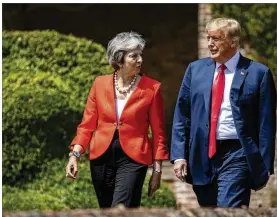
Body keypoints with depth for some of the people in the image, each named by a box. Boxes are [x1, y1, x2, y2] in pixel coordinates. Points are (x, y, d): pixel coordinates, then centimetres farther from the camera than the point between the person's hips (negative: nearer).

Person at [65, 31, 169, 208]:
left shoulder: (152, 88, -3)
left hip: (132, 158, -4)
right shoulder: (100, 84, 4)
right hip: (102, 156, 4)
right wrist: (75, 154, -6)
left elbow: (158, 132, 1)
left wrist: (157, 169, 0)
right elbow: (87, 124, 6)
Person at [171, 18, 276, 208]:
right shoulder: (196, 69, 9)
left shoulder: (258, 73, -3)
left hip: (236, 156, -5)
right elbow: (182, 115, 9)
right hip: (202, 155, 5)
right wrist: (179, 155, 1)